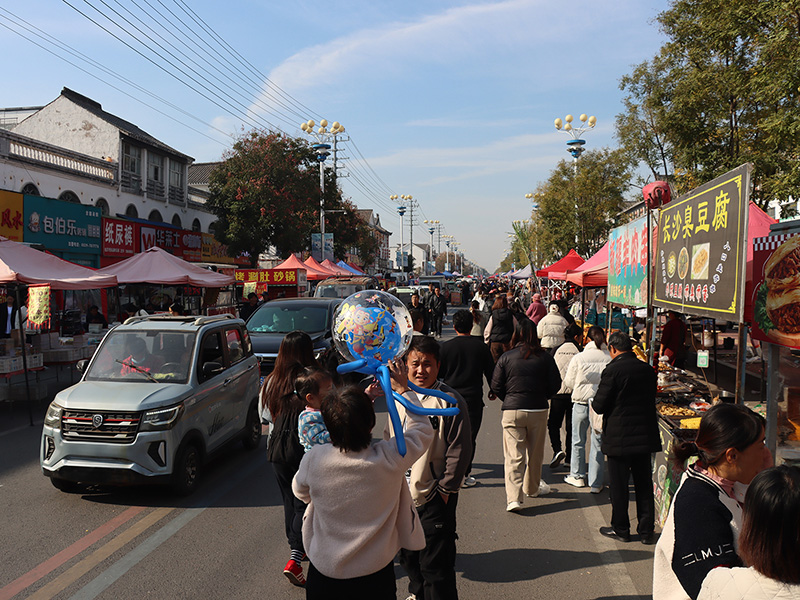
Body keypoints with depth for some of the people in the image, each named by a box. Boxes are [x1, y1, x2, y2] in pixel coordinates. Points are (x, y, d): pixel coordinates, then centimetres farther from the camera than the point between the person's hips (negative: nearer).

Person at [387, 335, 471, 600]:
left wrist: (445, 489, -12)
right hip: (402, 494, 7)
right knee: (407, 554, 23)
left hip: (435, 498, -6)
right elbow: (389, 438, 15)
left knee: (434, 564, 0)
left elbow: (459, 450, -13)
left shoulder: (450, 401, -15)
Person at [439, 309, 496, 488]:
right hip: (473, 398, 0)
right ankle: (465, 474, 9)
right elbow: (490, 371, 6)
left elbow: (438, 373, 1)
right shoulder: (481, 346, -3)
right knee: (469, 436, 6)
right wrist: (493, 390, 22)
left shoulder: (446, 346, -5)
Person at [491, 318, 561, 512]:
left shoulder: (506, 357, -6)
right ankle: (532, 488, 37)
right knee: (535, 453, 19)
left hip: (512, 411, -1)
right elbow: (555, 384, 1)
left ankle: (513, 498, -11)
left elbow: (496, 386, -3)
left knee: (513, 455, -1)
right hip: (538, 410, 2)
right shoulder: (545, 358, -3)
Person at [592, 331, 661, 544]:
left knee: (618, 485, 8)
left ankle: (620, 529, 19)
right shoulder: (648, 369, 2)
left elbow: (599, 406, -14)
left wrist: (595, 401, 7)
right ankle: (646, 530, 21)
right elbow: (651, 399, 13)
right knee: (644, 484, 14)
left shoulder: (612, 371, -16)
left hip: (619, 438, -5)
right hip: (645, 436, 5)